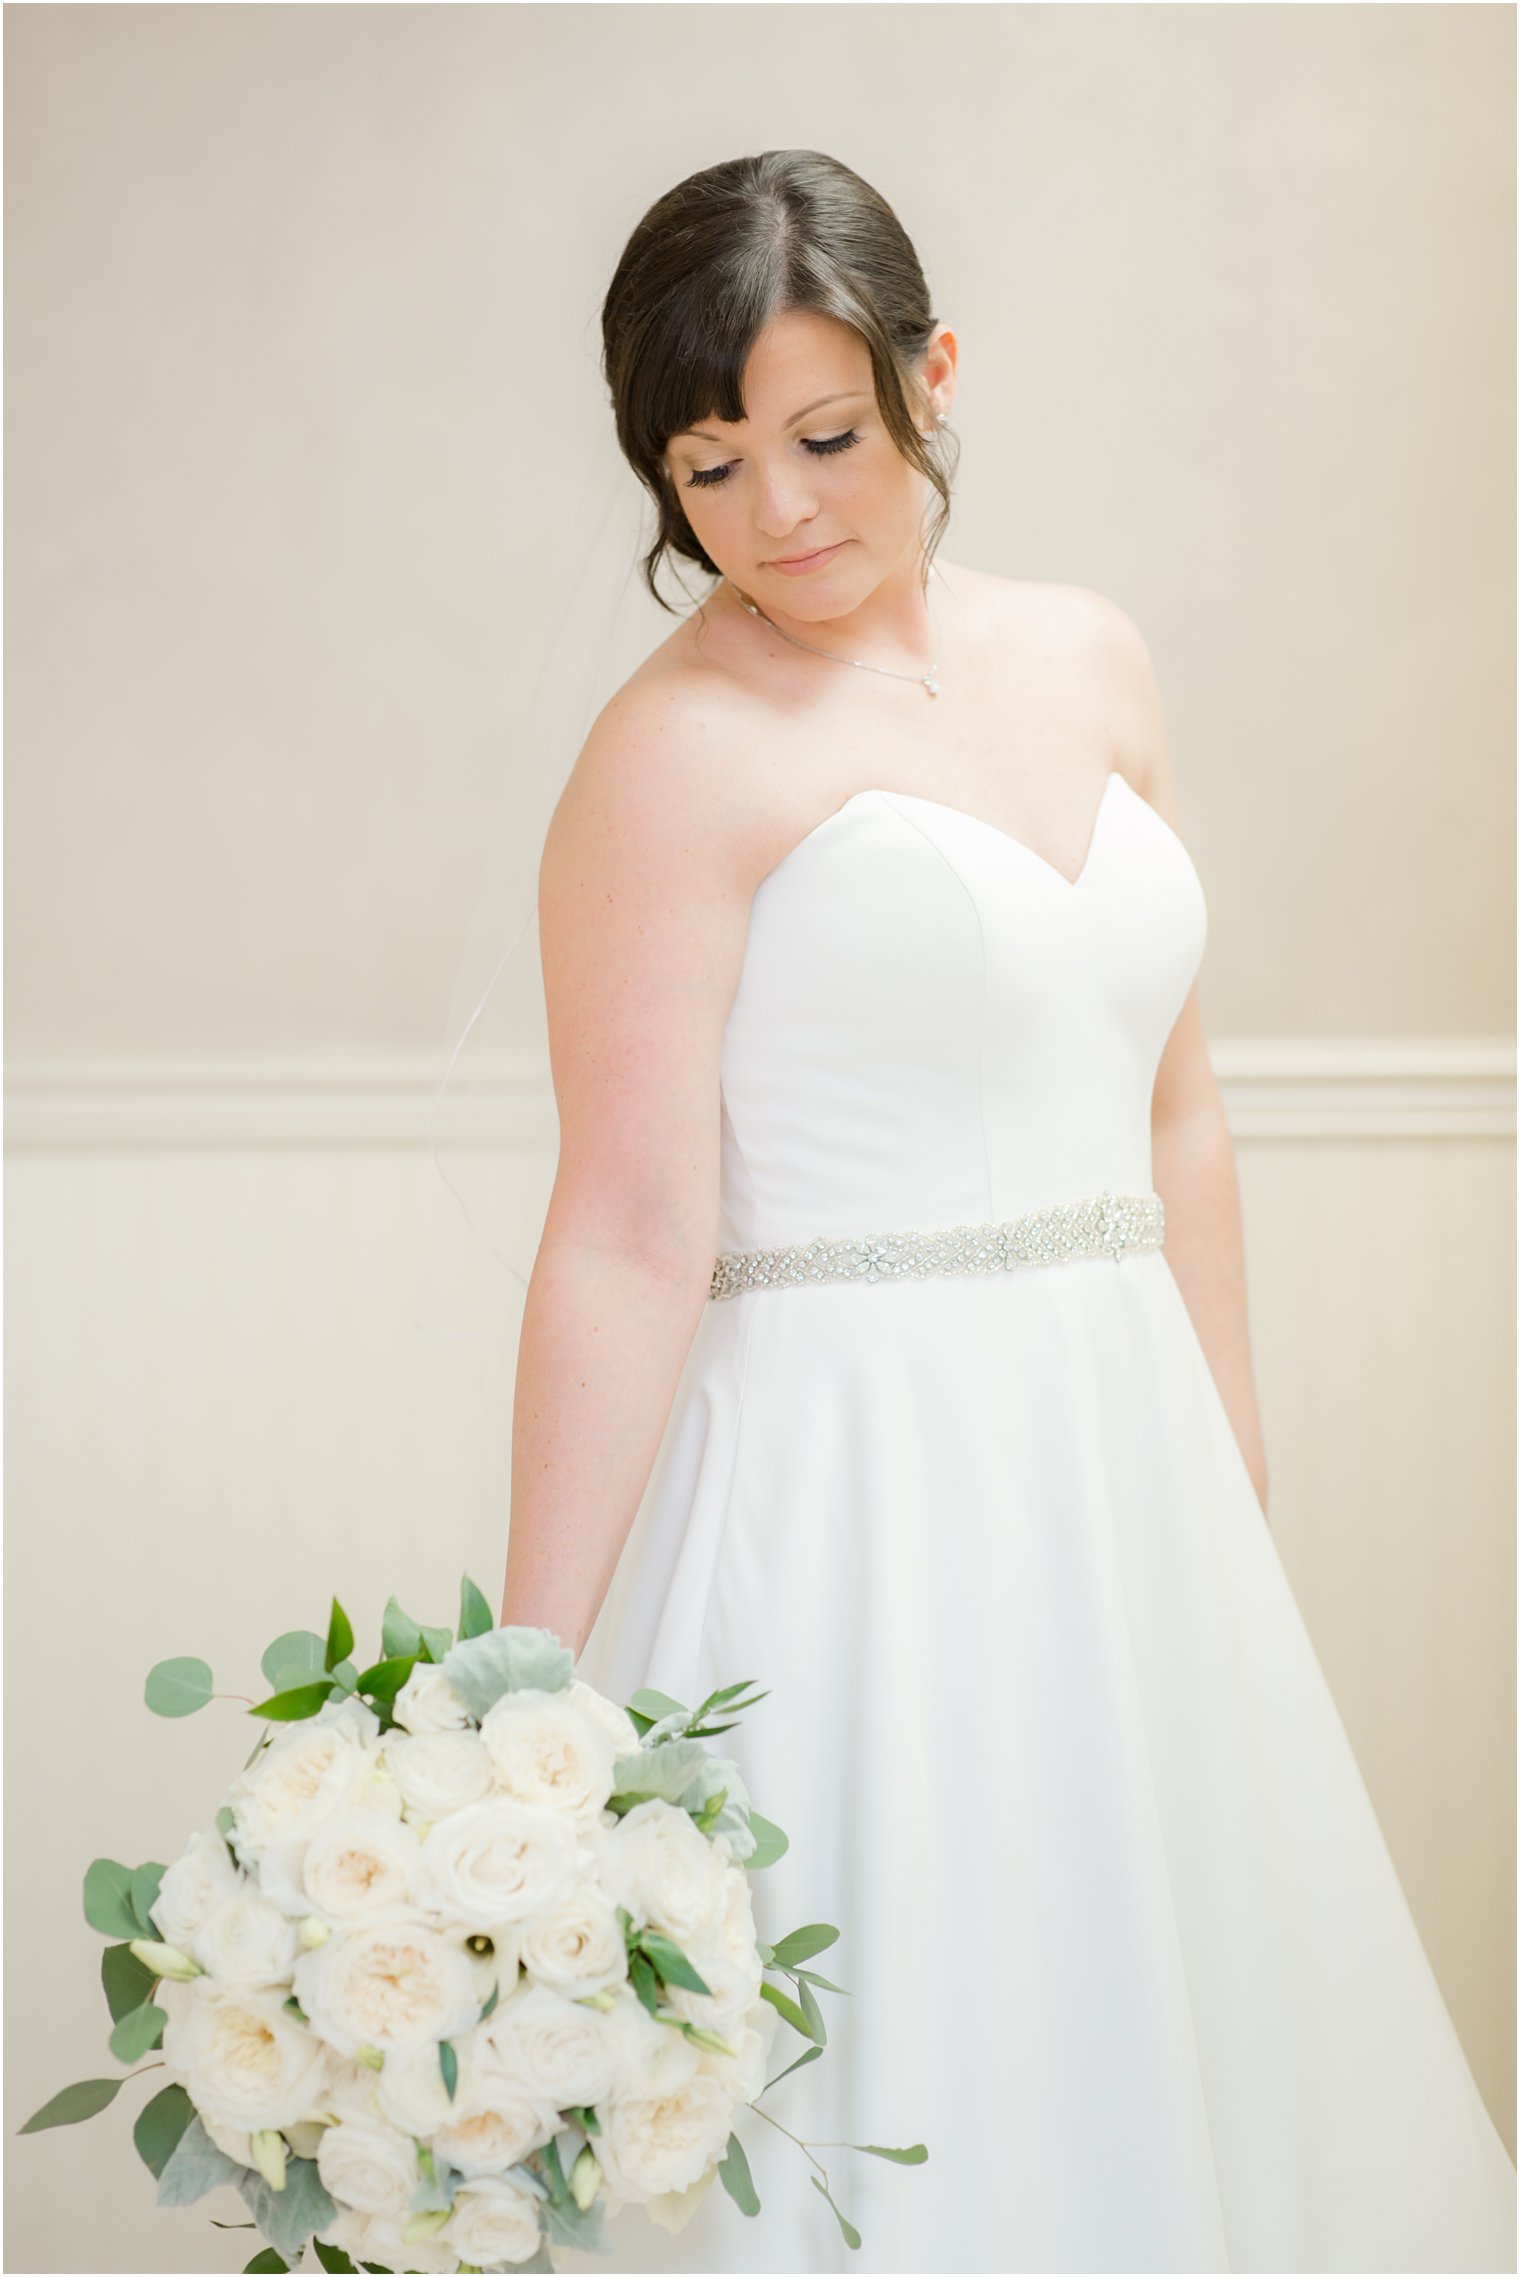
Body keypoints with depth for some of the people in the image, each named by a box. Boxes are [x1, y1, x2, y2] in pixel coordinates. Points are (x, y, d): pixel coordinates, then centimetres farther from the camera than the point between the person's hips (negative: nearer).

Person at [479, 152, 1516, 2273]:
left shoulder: (1088, 663, 9)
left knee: (1179, 2028, 15)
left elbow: (1173, 1122, 13)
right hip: (857, 1501, -6)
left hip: (1122, 1465, 6)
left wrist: (1237, 1484, 13)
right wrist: (528, 1698, -20)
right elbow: (631, 1242, -16)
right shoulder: (677, 754, -11)